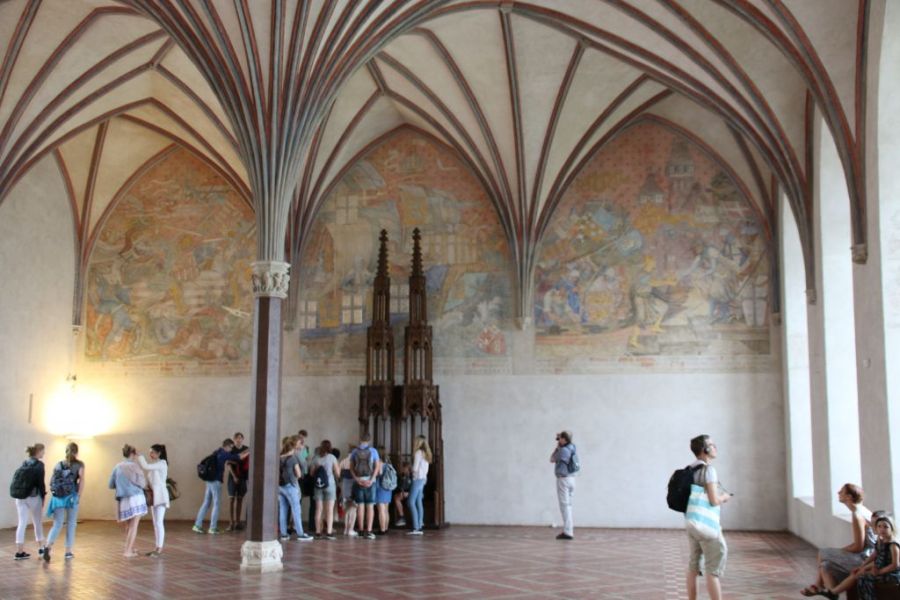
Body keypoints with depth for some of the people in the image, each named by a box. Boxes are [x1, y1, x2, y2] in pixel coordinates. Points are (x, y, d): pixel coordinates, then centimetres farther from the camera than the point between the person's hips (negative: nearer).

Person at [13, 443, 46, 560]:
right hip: (33, 496, -5)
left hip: (20, 496, 5)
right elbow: (40, 482, -11)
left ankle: (19, 551, -3)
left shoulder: (24, 463, 12)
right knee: (37, 522, 10)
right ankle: (41, 547, 21)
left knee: (22, 523, 2)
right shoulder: (39, 464, -8)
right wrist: (43, 496, -2)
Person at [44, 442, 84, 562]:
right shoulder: (79, 464, -1)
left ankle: (48, 546, -18)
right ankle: (68, 551, 12)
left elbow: (51, 482, 8)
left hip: (58, 497, 3)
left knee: (57, 524, 6)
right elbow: (81, 481, -11)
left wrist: (55, 494, 15)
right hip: (71, 497, -3)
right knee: (71, 524, 10)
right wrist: (78, 496, -4)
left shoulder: (58, 464, 12)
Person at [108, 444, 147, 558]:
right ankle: (128, 551, -5)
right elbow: (142, 483, -10)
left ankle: (130, 548, 26)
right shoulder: (133, 466, -8)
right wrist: (144, 484, 13)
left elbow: (111, 485, 10)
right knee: (134, 525, -1)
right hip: (136, 498, -5)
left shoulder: (118, 467, 6)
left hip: (123, 500, 6)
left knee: (129, 525, 19)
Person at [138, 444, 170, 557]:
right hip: (153, 495, 9)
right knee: (155, 523, 9)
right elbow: (152, 480, 12)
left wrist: (139, 456, -13)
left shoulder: (162, 463, -11)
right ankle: (157, 548, 13)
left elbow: (145, 467, -23)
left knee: (159, 522, -10)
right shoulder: (154, 464, 17)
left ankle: (159, 549, -9)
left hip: (160, 495, -9)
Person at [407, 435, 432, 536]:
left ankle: (415, 527, -14)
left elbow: (415, 468, -13)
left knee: (411, 502, -9)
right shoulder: (425, 453, 14)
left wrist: (411, 468, 6)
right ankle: (419, 526, 6)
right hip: (423, 478, 9)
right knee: (418, 503, 8)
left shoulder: (418, 452, -11)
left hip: (417, 479, -9)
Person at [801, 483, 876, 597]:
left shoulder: (857, 515, -21)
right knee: (826, 565, 6)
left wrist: (841, 551, -4)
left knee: (823, 554, 2)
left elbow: (858, 546, -21)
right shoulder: (861, 511, 10)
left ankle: (818, 586, 19)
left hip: (865, 558, -9)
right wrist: (841, 551, 10)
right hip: (867, 555, 9)